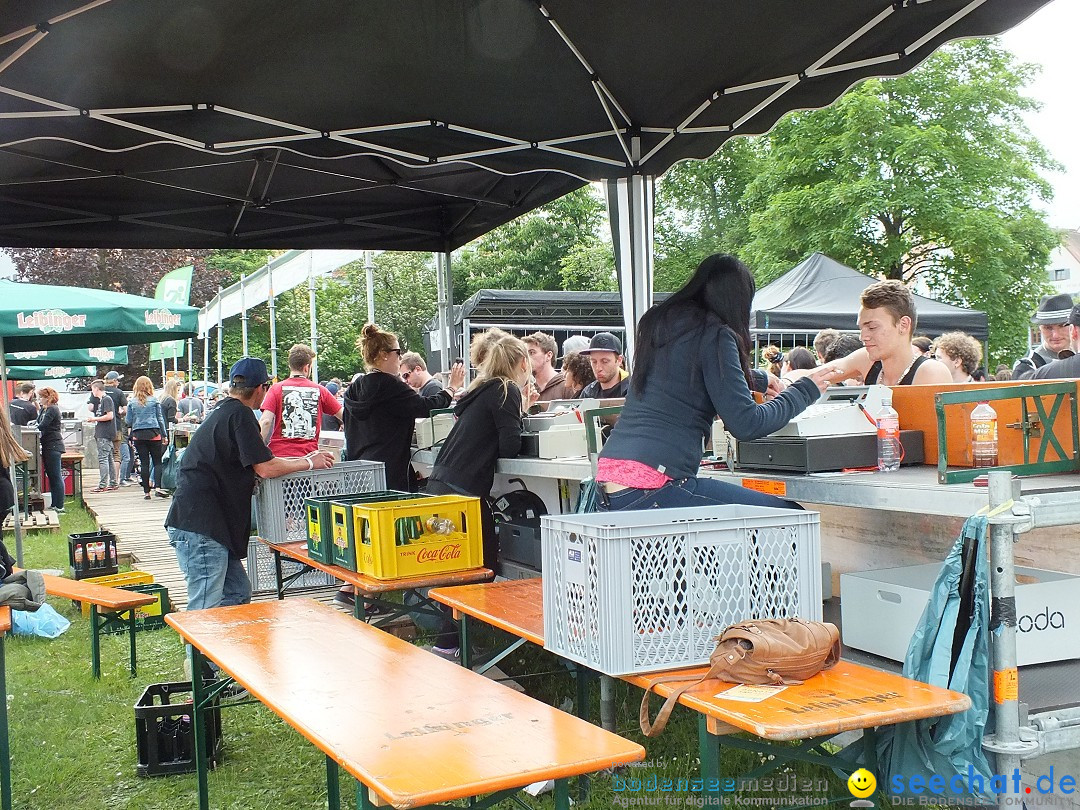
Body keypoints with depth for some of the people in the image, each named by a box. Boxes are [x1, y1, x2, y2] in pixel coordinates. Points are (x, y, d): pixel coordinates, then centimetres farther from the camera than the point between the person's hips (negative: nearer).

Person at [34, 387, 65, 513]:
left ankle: (59, 506, -6)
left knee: (56, 476, -8)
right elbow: (39, 424, 16)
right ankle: (54, 505, 17)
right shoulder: (44, 410, 16)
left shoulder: (52, 410, -13)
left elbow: (42, 426, -20)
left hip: (53, 446, -10)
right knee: (51, 476, 12)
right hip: (47, 446, 10)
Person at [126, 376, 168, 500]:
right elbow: (160, 418, 3)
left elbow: (128, 421, 5)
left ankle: (146, 491, 5)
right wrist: (164, 435, 7)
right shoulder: (154, 400, 1)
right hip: (153, 434, -1)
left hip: (138, 435, 2)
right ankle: (157, 487, -14)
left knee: (144, 463, 5)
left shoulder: (132, 402, 4)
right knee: (157, 461, 3)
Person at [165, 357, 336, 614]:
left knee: (238, 594, 15)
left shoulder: (223, 412, 19)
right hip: (199, 527, -10)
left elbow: (257, 462, 25)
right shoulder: (239, 414, -11)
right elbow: (266, 468, -15)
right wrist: (310, 463, -1)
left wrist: (304, 459, 25)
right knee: (205, 610, -10)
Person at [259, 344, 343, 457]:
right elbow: (343, 416, 12)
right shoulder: (319, 390, 6)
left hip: (279, 454, -1)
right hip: (309, 455, 1)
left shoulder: (276, 389, 1)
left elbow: (266, 422, -8)